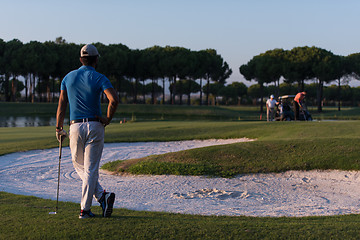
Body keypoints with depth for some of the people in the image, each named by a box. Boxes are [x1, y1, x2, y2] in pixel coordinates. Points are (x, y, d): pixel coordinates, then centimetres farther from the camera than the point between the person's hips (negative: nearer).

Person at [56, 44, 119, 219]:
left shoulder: (68, 77, 7)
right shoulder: (99, 78, -4)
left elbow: (62, 104, 7)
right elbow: (114, 99, -20)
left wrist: (59, 129, 14)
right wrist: (108, 119, -5)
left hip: (75, 127, 2)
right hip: (95, 126, -2)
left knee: (79, 165, 16)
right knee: (90, 168, 2)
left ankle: (101, 195, 1)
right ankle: (84, 209, 0)